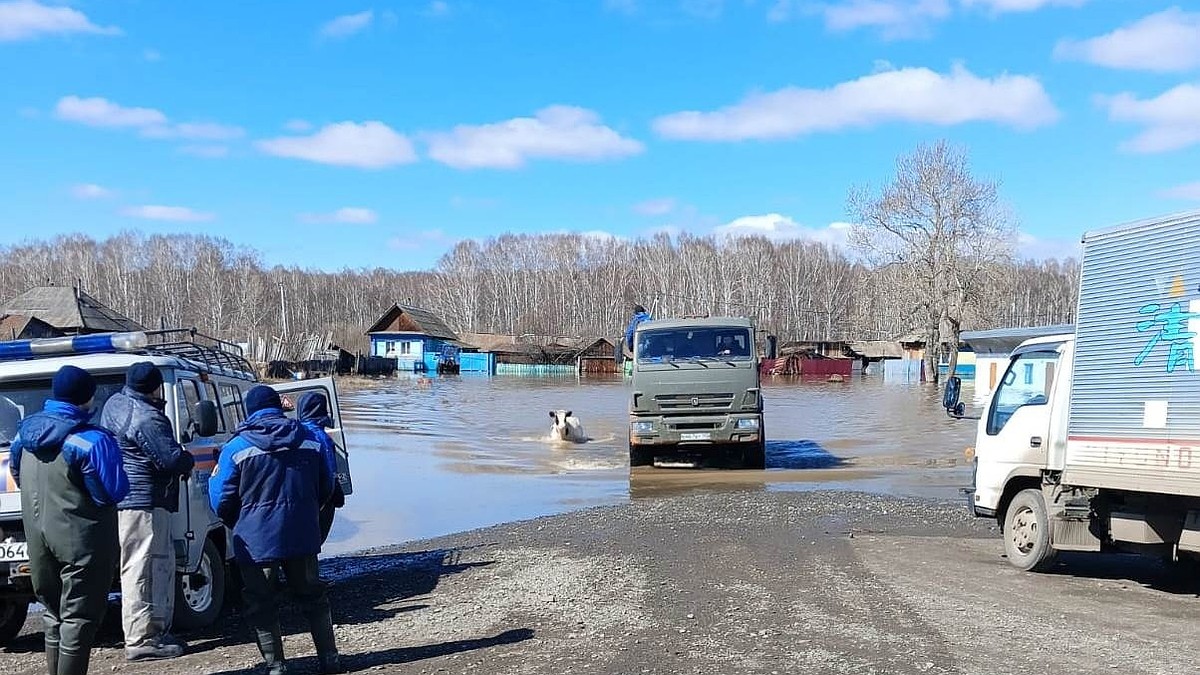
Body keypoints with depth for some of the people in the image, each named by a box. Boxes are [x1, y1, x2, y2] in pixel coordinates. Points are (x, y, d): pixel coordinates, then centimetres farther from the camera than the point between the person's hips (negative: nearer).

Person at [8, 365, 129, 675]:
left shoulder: (25, 431, 5)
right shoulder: (91, 440, -19)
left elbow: (17, 476, 18)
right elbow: (113, 492, -19)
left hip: (39, 538, 7)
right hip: (83, 540, -7)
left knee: (53, 614, 20)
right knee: (79, 616, 0)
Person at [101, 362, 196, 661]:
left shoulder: (115, 404, 12)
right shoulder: (147, 419, -20)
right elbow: (172, 460, -23)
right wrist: (189, 459, 0)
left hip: (123, 499, 10)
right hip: (142, 502, -10)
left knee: (161, 563, 16)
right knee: (140, 570, -7)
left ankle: (158, 630, 22)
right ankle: (140, 641, -4)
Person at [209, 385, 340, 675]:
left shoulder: (237, 447, -6)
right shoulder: (310, 440, 4)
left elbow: (221, 500, -5)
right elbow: (326, 487, 12)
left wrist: (238, 526, 14)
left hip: (257, 540, -3)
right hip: (303, 535, 4)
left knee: (261, 604, 8)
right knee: (312, 597, 16)